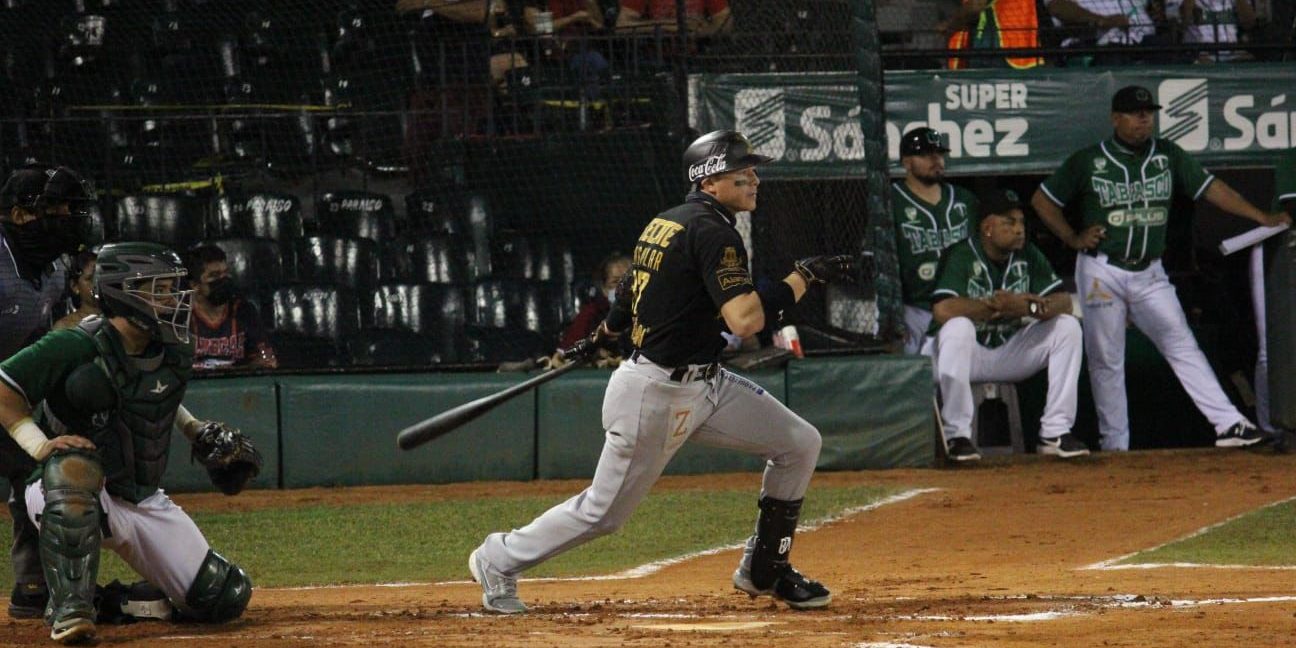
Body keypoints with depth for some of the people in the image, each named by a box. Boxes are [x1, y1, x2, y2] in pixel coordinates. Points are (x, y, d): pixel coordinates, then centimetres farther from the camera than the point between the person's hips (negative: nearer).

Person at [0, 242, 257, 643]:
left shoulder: (172, 357, 2)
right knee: (73, 465, -44)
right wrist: (39, 444, -24)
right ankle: (69, 609, -37)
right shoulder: (78, 347, -17)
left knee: (224, 599, -1)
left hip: (144, 502, 6)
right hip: (72, 504, -6)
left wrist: (195, 429, 10)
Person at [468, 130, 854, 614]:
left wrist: (600, 338, 41)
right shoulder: (712, 233, -21)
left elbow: (631, 292, 25)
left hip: (704, 384, 10)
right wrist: (804, 275, -23)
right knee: (605, 511, 3)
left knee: (800, 443, 4)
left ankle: (764, 571, 16)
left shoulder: (666, 223, 8)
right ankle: (499, 559, 24)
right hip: (655, 395, -10)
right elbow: (744, 320, -31)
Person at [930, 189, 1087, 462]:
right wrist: (995, 305, -27)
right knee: (958, 327, -37)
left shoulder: (1028, 256, 0)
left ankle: (1055, 433, -11)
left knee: (1067, 326, -10)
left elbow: (1063, 301, -8)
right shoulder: (961, 257, -17)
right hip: (967, 355, -5)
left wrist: (1031, 308, -30)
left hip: (1010, 353, 5)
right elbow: (942, 310, -34)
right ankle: (956, 435, -29)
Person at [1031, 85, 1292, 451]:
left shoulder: (1167, 156, 5)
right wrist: (1073, 239, -3)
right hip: (1102, 274, -2)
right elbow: (1042, 200, 7)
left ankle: (1228, 424, -14)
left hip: (1149, 275, 2)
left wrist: (1262, 218, -3)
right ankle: (1114, 448, 8)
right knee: (1106, 360, 2)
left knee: (1182, 345, -7)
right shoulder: (1088, 161, -2)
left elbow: (1210, 188, 4)